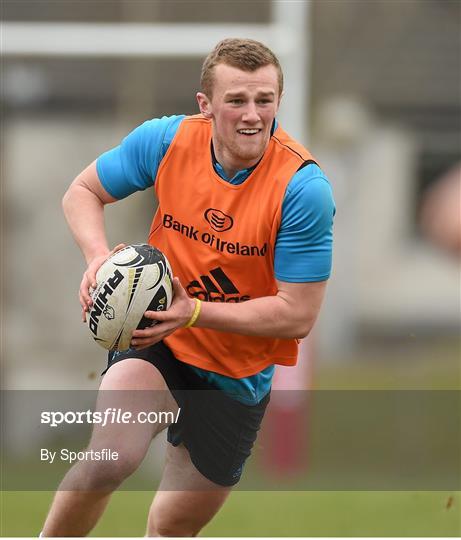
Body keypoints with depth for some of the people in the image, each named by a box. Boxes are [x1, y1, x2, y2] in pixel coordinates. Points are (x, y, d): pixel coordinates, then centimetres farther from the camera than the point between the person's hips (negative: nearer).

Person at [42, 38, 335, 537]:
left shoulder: (304, 188, -23)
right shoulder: (167, 141, -15)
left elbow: (297, 315, -20)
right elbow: (83, 191, 3)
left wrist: (194, 312, -30)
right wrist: (98, 256, -18)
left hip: (238, 374, 0)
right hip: (155, 340, 0)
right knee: (108, 459, -29)